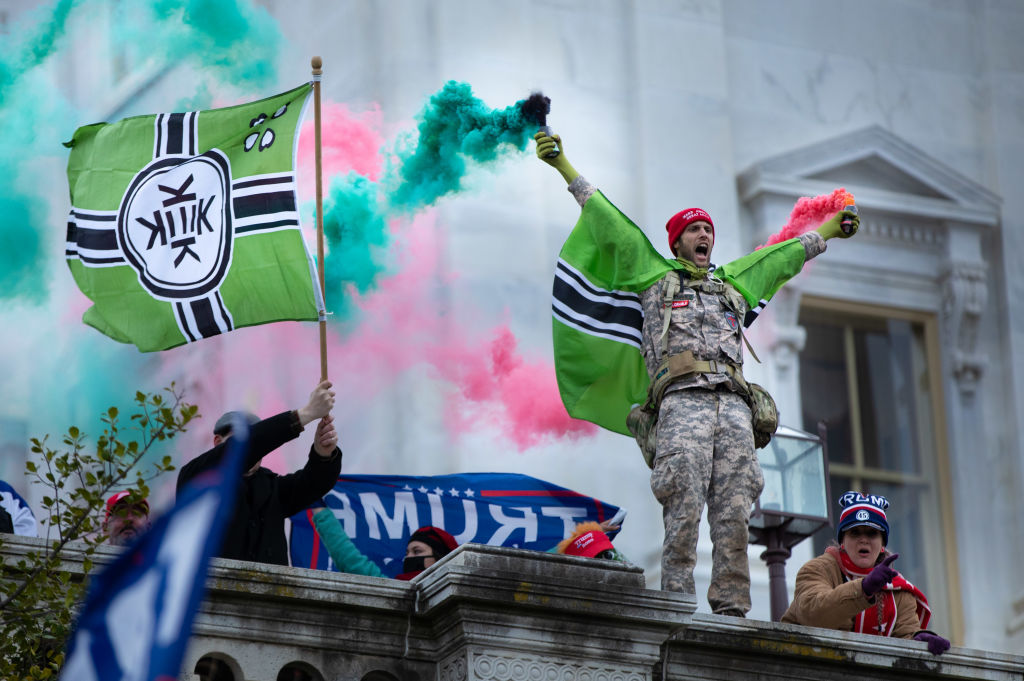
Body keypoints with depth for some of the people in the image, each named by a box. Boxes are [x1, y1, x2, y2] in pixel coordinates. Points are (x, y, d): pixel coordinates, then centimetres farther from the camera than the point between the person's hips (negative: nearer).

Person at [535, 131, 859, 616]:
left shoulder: (734, 281, 34)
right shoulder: (655, 275, 24)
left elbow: (783, 257, 47)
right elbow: (608, 222, 23)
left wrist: (826, 232, 58)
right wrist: (564, 168, 22)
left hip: (733, 403, 4)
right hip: (683, 399, -4)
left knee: (734, 513, -9)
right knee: (684, 511, -17)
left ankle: (731, 609, -12)